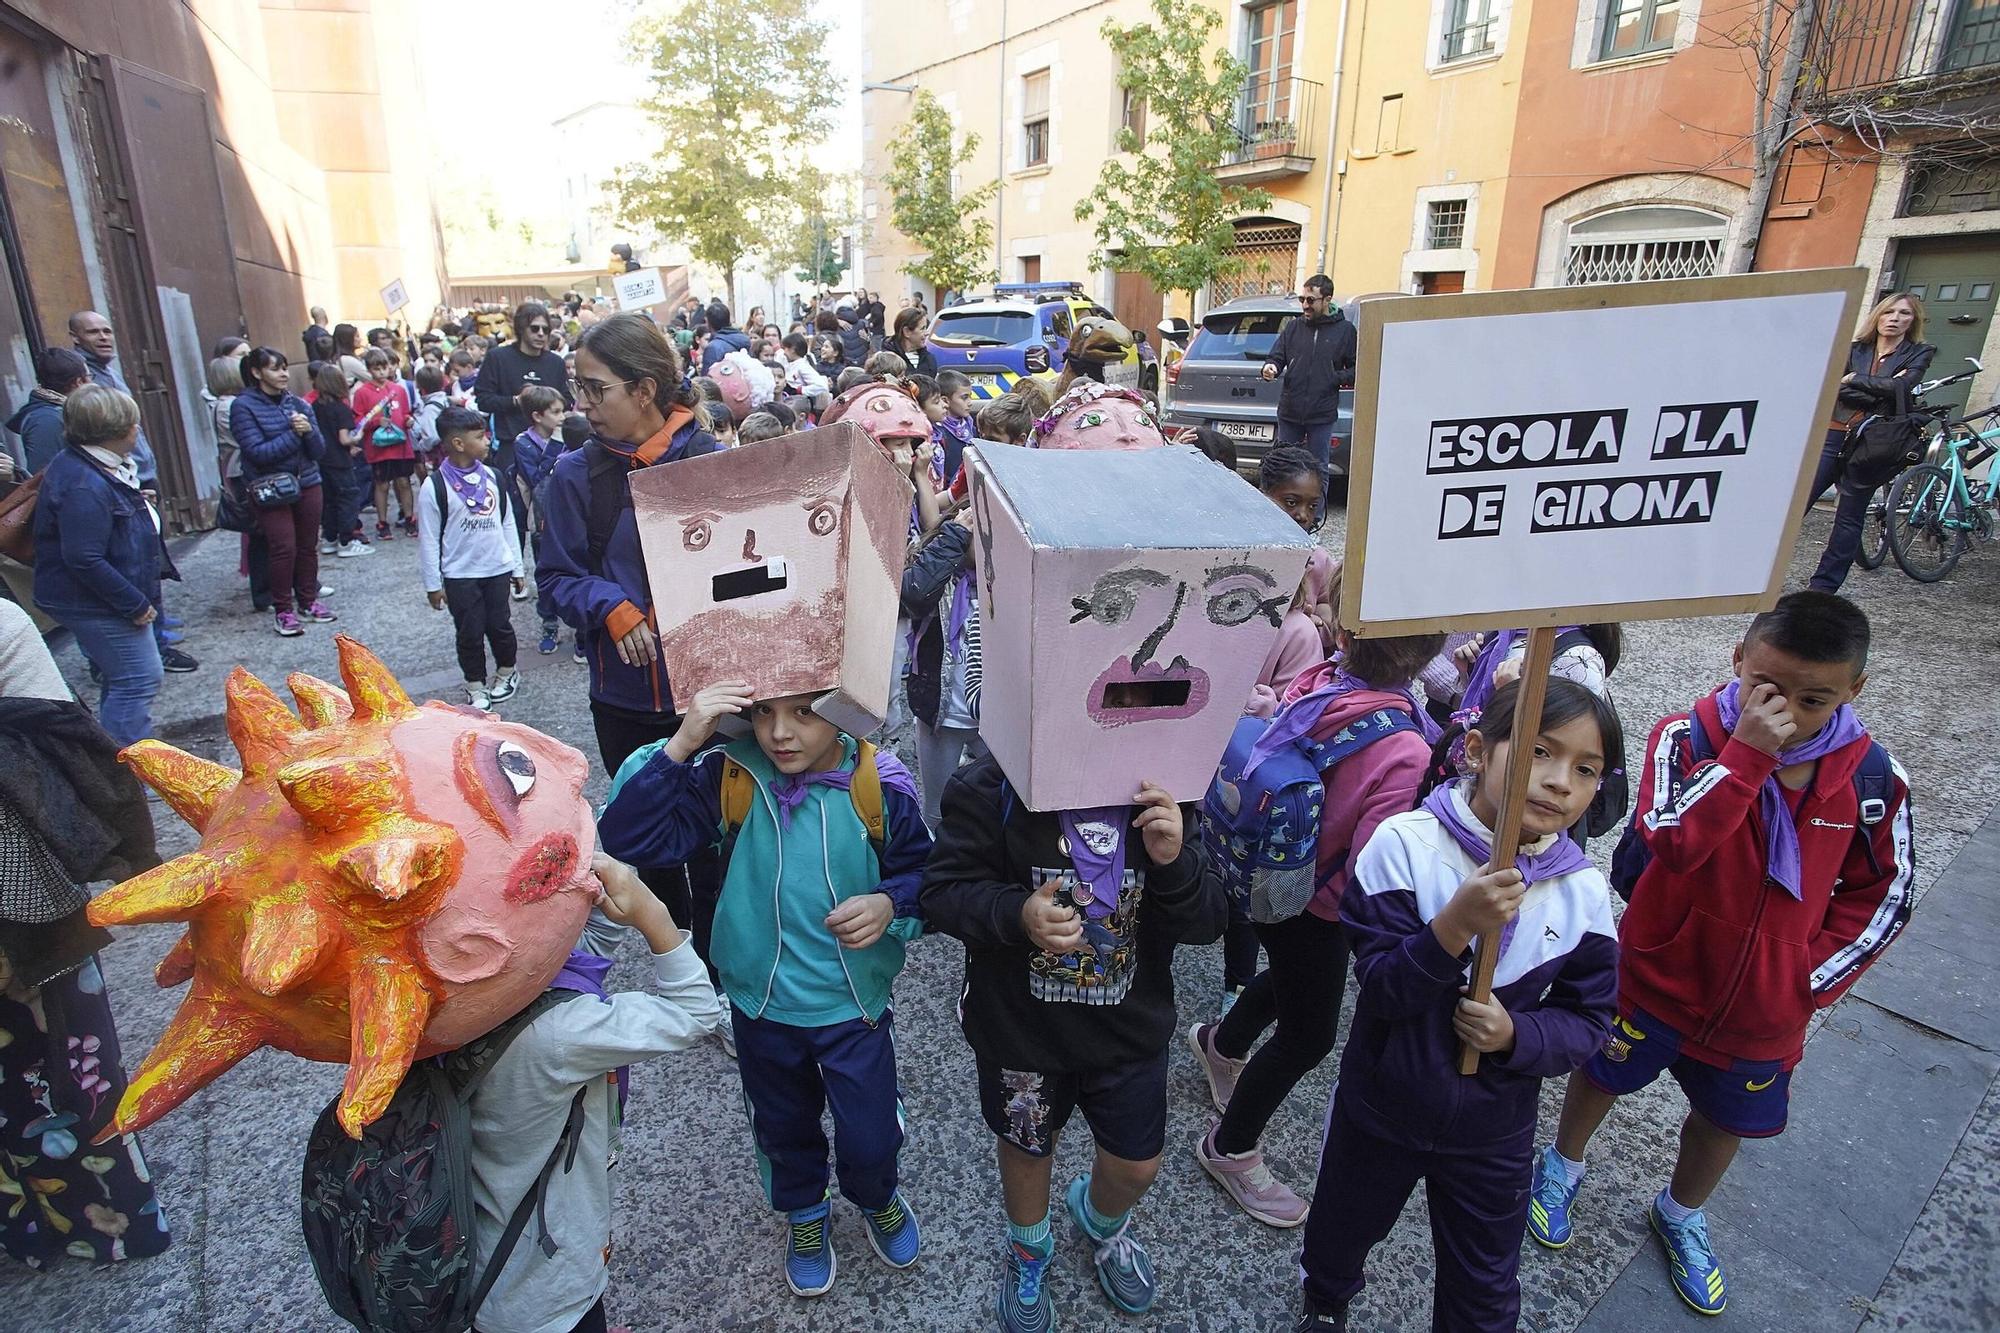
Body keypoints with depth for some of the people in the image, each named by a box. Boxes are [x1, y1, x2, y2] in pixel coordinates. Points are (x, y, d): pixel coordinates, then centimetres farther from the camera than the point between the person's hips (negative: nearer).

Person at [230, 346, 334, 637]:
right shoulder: (243, 406, -6)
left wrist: (309, 431, -15)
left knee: (308, 545, 10)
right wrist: (294, 435, -17)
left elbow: (319, 450, 4)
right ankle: (283, 610, 4)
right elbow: (258, 452, -14)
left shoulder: (298, 404, 6)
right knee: (283, 548, -7)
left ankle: (308, 601, 24)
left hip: (307, 484, 4)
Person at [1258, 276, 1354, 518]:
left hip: (1322, 416, -2)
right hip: (1289, 412, 2)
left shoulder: (1344, 330, 2)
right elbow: (1276, 356, 5)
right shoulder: (1293, 327, 8)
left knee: (1318, 471, 5)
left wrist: (1337, 378, -11)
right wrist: (1270, 367, -17)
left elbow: (1356, 368, 5)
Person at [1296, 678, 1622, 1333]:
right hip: (1380, 1111, -1)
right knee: (1341, 1234, 27)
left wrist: (1516, 1035, -24)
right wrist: (1455, 926, -40)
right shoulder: (1406, 842, -23)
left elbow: (1588, 1019, -4)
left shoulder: (1583, 890, -13)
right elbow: (1379, 989, -24)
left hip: (1493, 1133, 1)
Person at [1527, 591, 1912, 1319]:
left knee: (1726, 1119, 24)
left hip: (1765, 1006, 3)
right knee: (1604, 1075, 20)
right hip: (1658, 974, -3)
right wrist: (1745, 753, -40)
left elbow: (1883, 895, 0)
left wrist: (1813, 977, -6)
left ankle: (1681, 1215, 53)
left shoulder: (1872, 777, -13)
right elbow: (1672, 841, -38)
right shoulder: (1690, 735, -24)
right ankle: (1563, 1168, 50)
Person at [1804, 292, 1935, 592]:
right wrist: (1882, 391, -12)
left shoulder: (1920, 353, 9)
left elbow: (1902, 385, -10)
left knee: (1849, 519, 0)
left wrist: (1853, 379, -5)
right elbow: (1836, 389, -4)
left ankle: (1823, 587, 3)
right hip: (1834, 435, 1)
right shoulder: (1855, 349, 12)